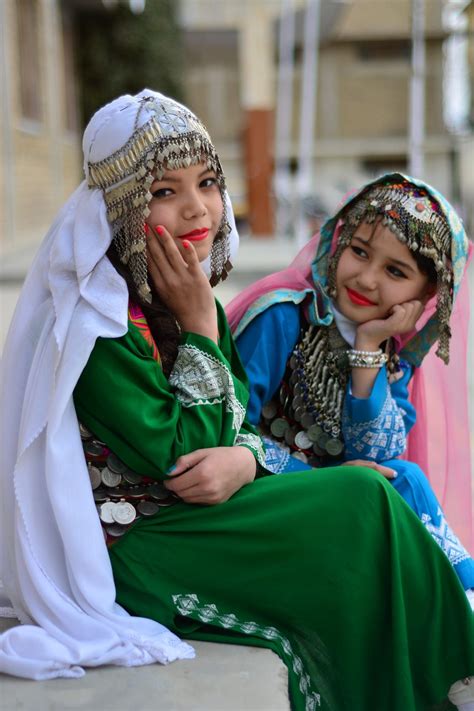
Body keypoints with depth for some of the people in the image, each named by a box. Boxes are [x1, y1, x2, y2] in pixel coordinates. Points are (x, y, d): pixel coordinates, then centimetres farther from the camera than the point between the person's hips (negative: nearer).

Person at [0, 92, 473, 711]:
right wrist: (199, 327, -18)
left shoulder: (187, 299, 6)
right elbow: (181, 457, -19)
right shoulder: (97, 322, -20)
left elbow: (248, 420, 8)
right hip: (125, 556, -7)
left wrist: (244, 460, -16)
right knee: (362, 502, -15)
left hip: (191, 521, 8)